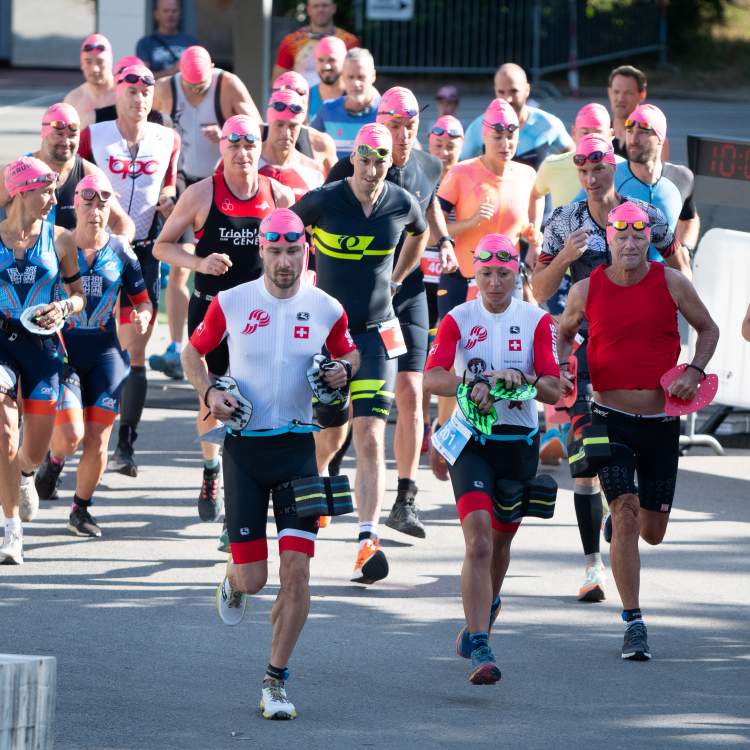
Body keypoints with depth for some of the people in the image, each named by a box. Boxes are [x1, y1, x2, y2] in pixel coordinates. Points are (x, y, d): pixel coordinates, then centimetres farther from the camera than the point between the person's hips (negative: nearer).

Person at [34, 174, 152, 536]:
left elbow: (142, 299, 11)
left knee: (97, 441, -2)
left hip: (106, 354, 2)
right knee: (70, 435, -17)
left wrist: (143, 316, -11)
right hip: (63, 352, -2)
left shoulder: (120, 252, 2)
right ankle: (54, 459, 20)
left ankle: (81, 509, 18)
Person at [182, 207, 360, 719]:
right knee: (252, 579, -1)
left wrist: (344, 370, -7)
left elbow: (349, 353, 17)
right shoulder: (231, 303, -3)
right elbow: (194, 352, 11)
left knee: (296, 571, -9)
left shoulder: (326, 309, 0)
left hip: (298, 446, 1)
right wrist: (210, 392, -7)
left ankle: (277, 681, 4)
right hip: (244, 446, -1)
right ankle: (233, 582, 39)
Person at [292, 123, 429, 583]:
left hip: (377, 333, 1)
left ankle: (368, 541, -18)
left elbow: (420, 234, 22)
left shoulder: (402, 204, -2)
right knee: (332, 436, 7)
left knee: (370, 438, -11)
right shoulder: (323, 201, -10)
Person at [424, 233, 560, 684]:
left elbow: (555, 390, -7)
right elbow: (432, 378, -15)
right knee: (479, 542, -17)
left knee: (499, 542, 15)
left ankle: (479, 624, 43)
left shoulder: (537, 321, 1)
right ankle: (481, 651, -23)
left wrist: (524, 379, -27)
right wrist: (471, 384, -33)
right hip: (471, 441, -2)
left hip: (520, 444, 2)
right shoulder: (459, 319, -1)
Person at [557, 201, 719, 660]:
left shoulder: (671, 283, -4)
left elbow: (708, 330, 9)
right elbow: (565, 333, 17)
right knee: (625, 514, -17)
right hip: (611, 419, -1)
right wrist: (564, 370, -2)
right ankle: (634, 623, -10)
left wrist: (695, 371, -8)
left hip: (662, 420, 1)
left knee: (652, 532, 10)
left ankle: (620, 514, 49)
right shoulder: (587, 290, -3)